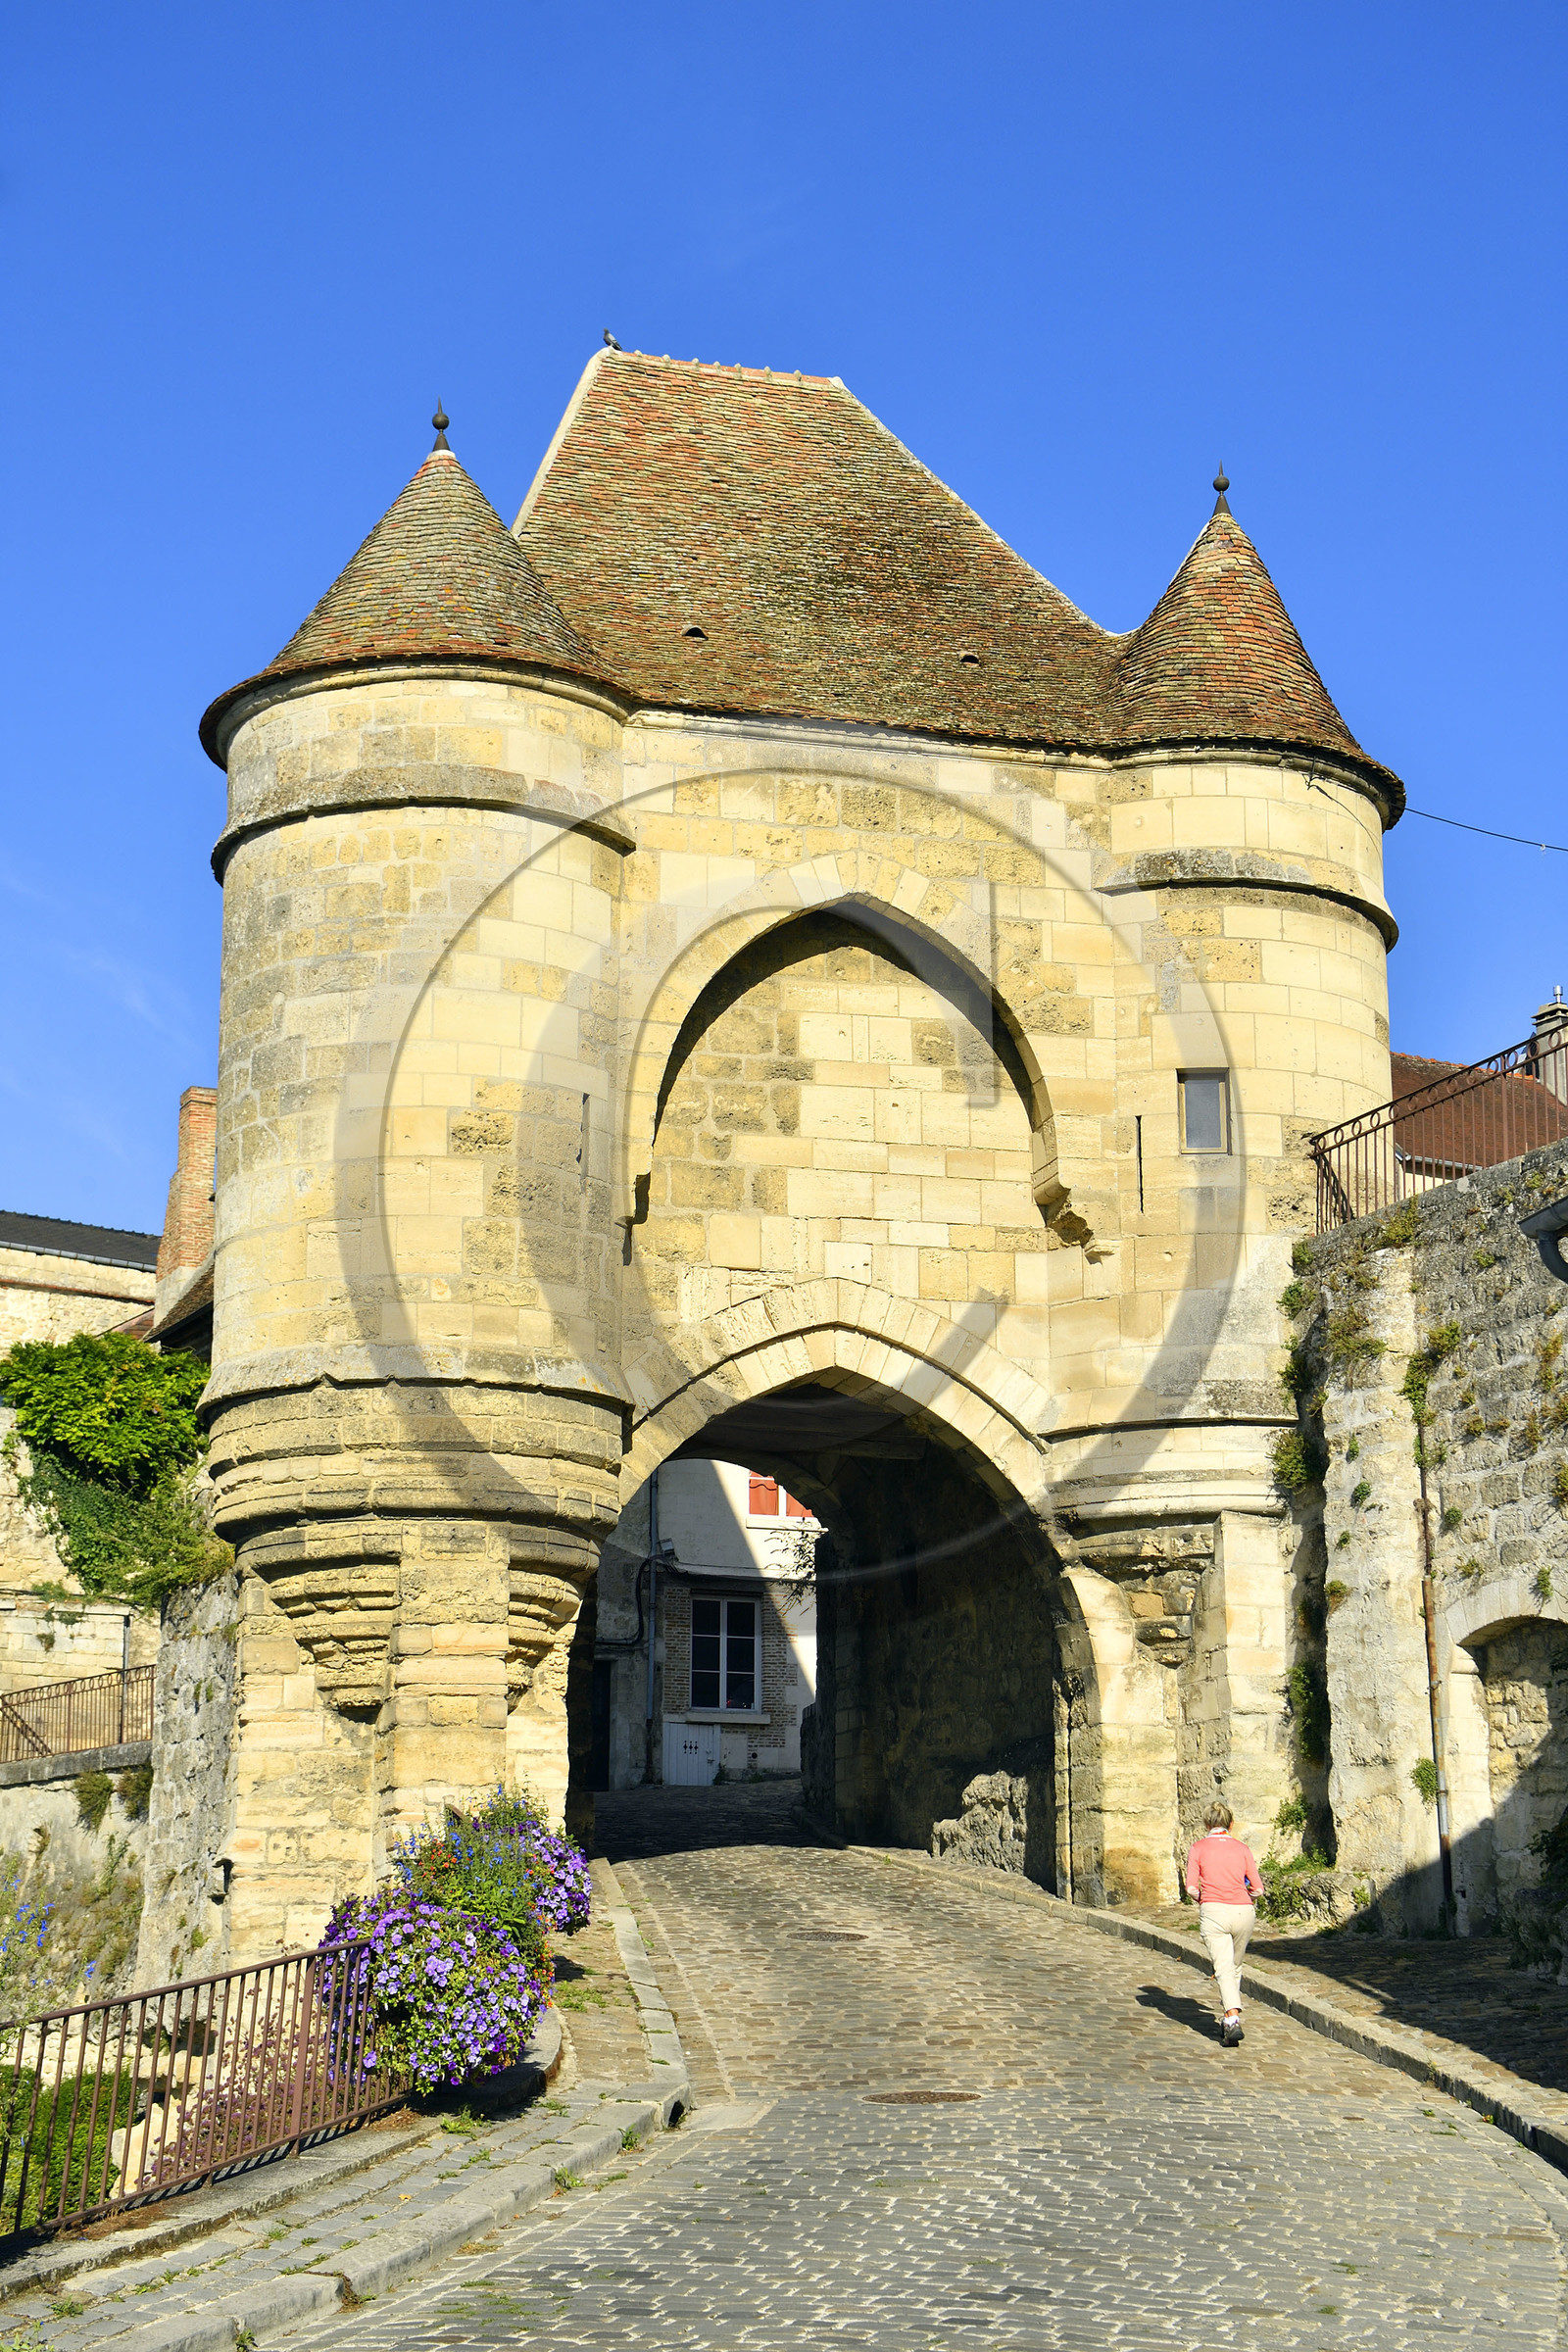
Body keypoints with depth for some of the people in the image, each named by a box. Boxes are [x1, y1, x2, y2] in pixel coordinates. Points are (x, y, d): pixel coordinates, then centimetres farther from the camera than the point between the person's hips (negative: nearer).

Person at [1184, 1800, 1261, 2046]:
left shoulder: (1199, 1847, 5)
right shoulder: (1242, 1848, 11)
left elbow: (1191, 1888, -2)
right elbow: (1258, 1889, 8)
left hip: (1213, 1913, -3)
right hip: (1244, 1912, 3)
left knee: (1224, 1969, -9)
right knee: (1235, 1967, 21)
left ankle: (1233, 2020, -26)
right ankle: (1232, 2017, 24)